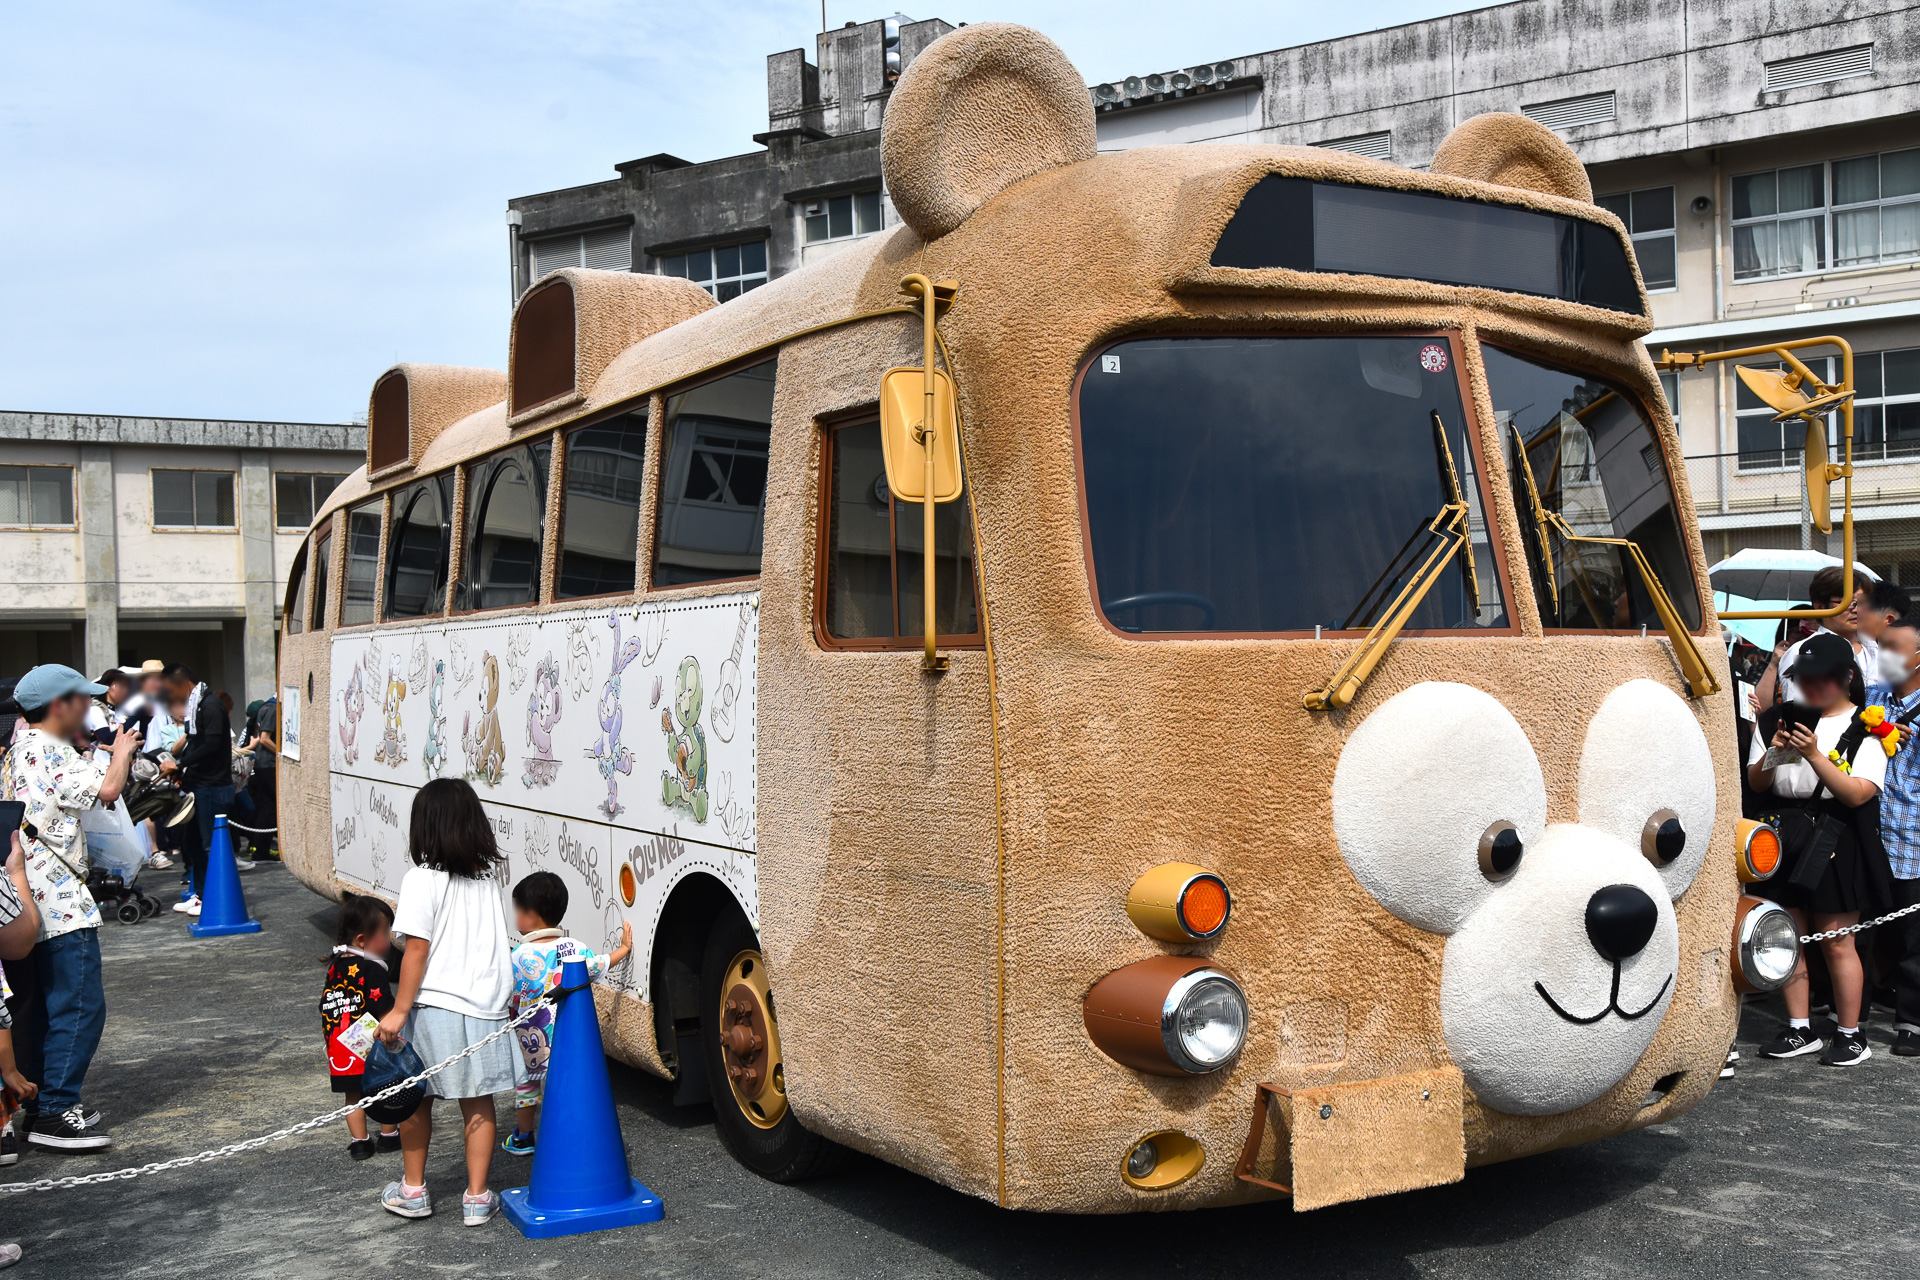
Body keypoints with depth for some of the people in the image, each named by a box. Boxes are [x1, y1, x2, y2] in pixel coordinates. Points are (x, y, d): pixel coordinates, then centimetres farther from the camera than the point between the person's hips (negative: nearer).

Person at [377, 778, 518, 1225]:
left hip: (434, 1005, -4)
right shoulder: (488, 877, 5)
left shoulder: (423, 880, -12)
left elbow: (416, 952, -14)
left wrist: (399, 1010, -10)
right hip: (486, 1004, 4)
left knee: (415, 1099, 15)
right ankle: (477, 1197, 14)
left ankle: (412, 1190, 25)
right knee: (478, 1104, 10)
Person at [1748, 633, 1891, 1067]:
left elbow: (1857, 794, -15)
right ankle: (1800, 1030, 19)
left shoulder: (1865, 727, -4)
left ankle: (1850, 1035, 13)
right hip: (1784, 838, 5)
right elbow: (1755, 783, 8)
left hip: (1835, 845, -4)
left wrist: (1814, 755, -24)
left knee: (1837, 944, 0)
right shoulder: (1778, 719, 8)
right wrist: (1773, 754, -11)